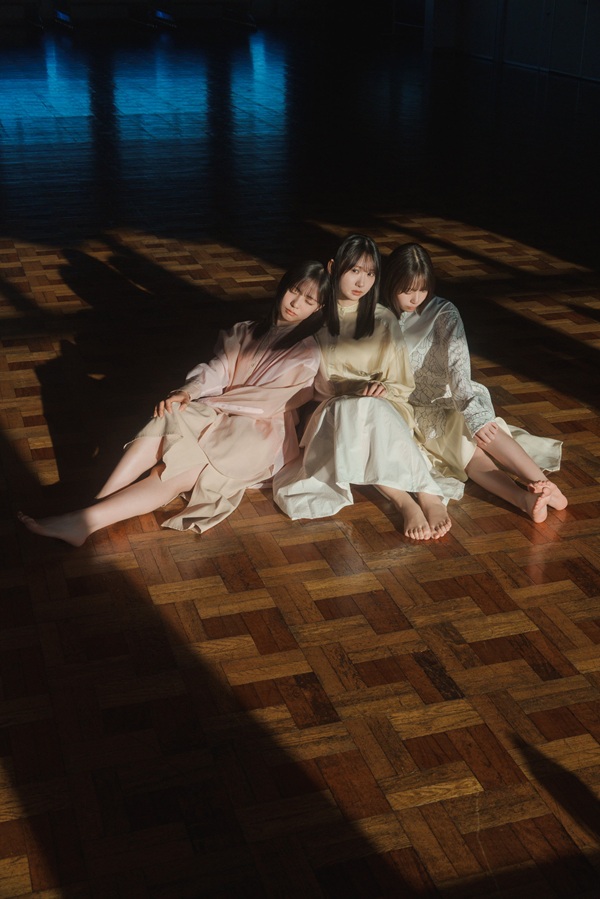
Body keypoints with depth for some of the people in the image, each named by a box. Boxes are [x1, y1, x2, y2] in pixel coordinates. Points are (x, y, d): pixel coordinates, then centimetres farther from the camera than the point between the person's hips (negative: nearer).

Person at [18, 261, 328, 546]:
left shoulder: (308, 353, 0)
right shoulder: (246, 333, 17)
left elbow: (270, 400, -9)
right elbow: (218, 369, 2)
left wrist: (211, 402, -11)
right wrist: (188, 393, -19)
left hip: (258, 434, -5)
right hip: (217, 415, 5)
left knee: (178, 474, -29)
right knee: (164, 425, -30)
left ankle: (85, 521, -41)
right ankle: (95, 506, -41)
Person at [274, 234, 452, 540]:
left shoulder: (384, 321, 9)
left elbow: (402, 386, 11)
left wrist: (383, 388, -12)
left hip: (381, 407, 0)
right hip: (332, 412, 0)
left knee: (369, 409, -39)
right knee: (357, 411, -38)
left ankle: (428, 497, -45)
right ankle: (426, 495, -44)